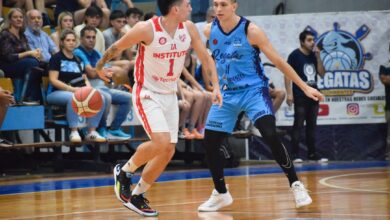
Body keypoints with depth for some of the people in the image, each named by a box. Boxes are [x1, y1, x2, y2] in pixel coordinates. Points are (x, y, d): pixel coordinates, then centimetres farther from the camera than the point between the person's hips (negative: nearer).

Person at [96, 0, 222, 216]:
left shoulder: (188, 28, -6)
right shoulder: (146, 29, -22)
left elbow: (205, 56, 5)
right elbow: (117, 47, -8)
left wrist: (216, 86, -4)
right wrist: (100, 66, 5)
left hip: (170, 95, 7)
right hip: (147, 94, -7)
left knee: (168, 151, 5)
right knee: (161, 142, -24)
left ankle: (136, 196, 19)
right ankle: (125, 171, 2)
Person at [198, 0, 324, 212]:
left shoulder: (251, 31, -16)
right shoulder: (210, 31, -4)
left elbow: (278, 61, -11)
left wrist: (305, 87, -12)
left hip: (253, 90, -5)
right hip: (226, 93, 5)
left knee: (270, 136, -24)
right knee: (209, 144, 1)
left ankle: (296, 185, -10)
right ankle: (221, 194, 20)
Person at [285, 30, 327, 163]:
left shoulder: (314, 56, 13)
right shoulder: (295, 55, -5)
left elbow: (322, 73, 9)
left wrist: (318, 56, -1)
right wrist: (289, 93, -16)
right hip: (300, 96, -6)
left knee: (312, 126, 8)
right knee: (298, 125, -6)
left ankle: (312, 154, 13)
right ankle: (295, 155, -6)